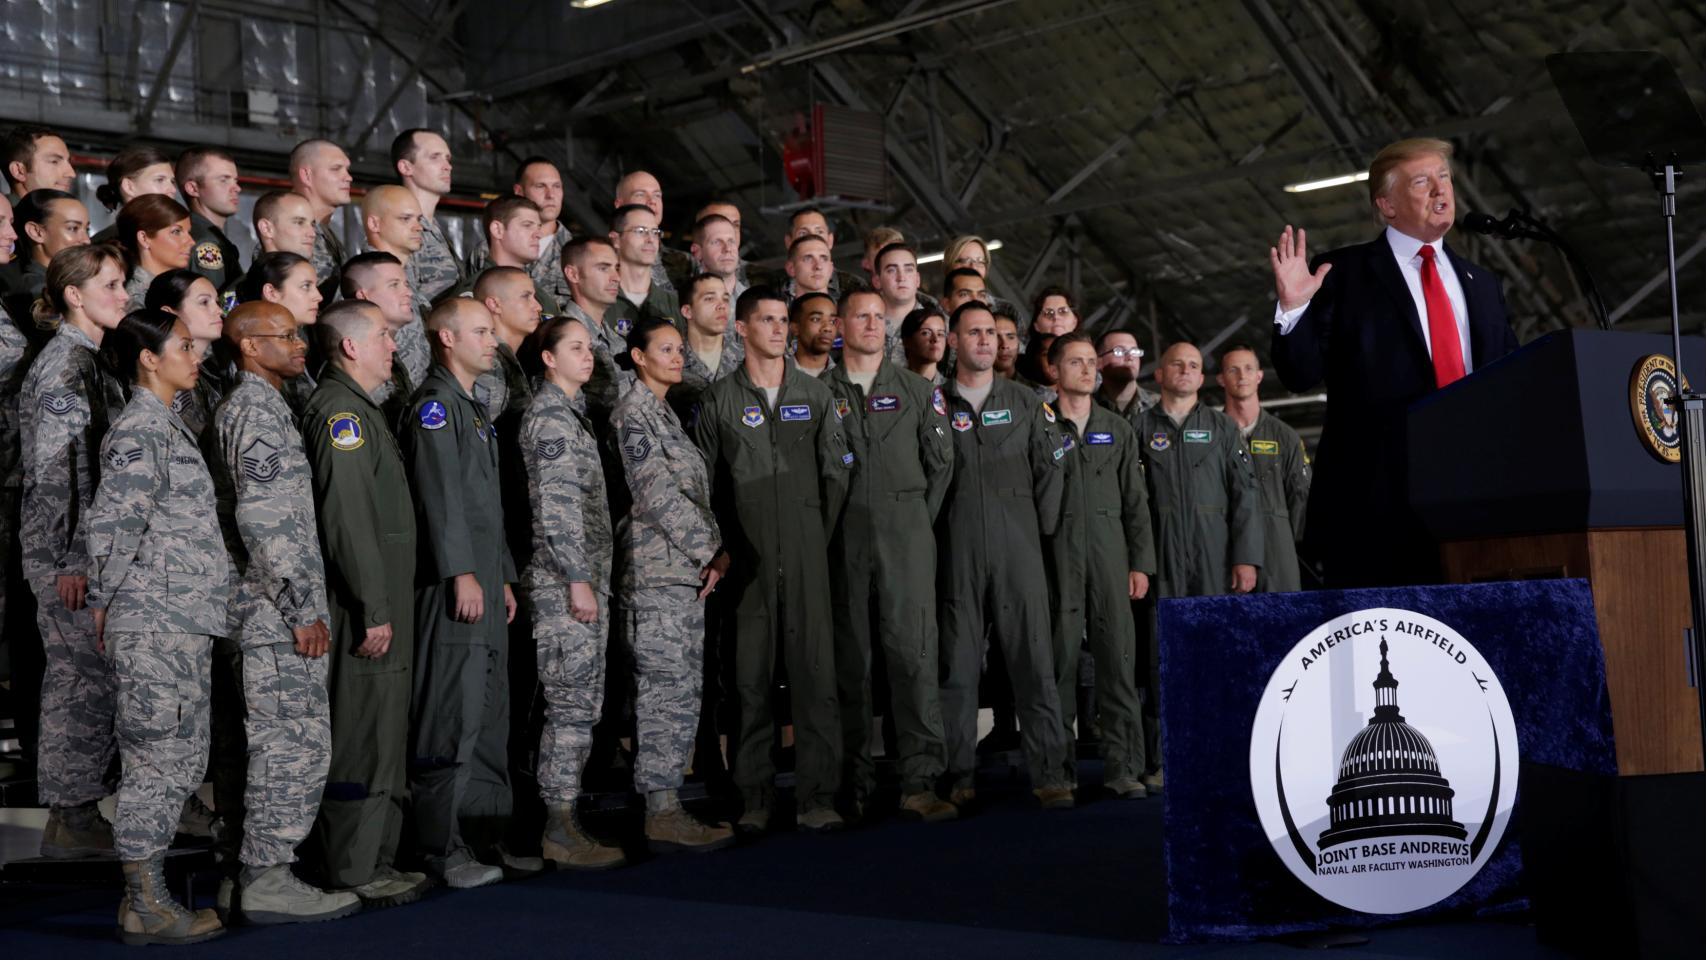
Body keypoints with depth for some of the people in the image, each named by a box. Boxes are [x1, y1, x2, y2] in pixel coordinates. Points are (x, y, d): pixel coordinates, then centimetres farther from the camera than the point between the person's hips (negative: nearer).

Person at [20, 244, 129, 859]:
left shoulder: (86, 361, 16)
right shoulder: (65, 365, -14)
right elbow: (54, 470, -19)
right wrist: (69, 560, -20)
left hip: (90, 546, 10)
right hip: (69, 552, -10)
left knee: (78, 676, 13)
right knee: (84, 676, -5)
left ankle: (75, 812, 22)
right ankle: (71, 820, 3)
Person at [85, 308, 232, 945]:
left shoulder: (166, 426, 17)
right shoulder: (139, 432, -13)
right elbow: (109, 526, -18)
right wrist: (105, 603, -8)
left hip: (183, 628, 10)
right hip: (156, 627, -10)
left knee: (181, 763, 12)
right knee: (158, 762, -4)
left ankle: (148, 897, 20)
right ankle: (145, 908, 4)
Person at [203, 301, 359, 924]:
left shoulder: (242, 407, 20)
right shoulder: (258, 411, -13)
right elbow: (265, 519, -21)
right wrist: (303, 608, -19)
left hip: (260, 611, 10)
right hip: (276, 614, -10)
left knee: (265, 741, 14)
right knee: (295, 743, -8)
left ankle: (251, 868, 20)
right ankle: (268, 879, -5)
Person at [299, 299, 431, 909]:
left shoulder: (359, 410, 20)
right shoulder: (339, 412, -14)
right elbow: (347, 521, -21)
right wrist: (374, 610, -21)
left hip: (381, 604, 10)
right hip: (362, 607, -10)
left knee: (380, 736, 14)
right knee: (362, 737, -5)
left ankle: (373, 862, 21)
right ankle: (353, 871, 1)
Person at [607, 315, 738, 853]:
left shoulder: (665, 413, 20)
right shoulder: (631, 414, -8)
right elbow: (658, 495, -15)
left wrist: (715, 552, 2)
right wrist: (710, 551, -11)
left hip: (688, 573, 9)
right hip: (657, 572, -9)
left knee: (681, 692, 9)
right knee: (666, 691, -9)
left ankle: (667, 804, 14)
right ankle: (662, 813, -5)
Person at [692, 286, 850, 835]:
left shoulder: (816, 396, 12)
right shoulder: (719, 401, 7)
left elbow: (835, 475, 11)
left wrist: (819, 537, 4)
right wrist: (719, 549, 1)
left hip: (806, 556, 1)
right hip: (746, 559, -1)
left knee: (815, 671, -4)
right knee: (751, 676, 2)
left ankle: (816, 797, 0)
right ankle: (755, 798, 10)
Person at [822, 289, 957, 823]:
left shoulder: (918, 391, 12)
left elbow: (941, 462, 13)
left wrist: (920, 519, 8)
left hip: (906, 536, 0)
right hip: (845, 541, 0)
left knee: (914, 652, -9)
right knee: (850, 658, 3)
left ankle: (920, 783, -10)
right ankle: (855, 783, 11)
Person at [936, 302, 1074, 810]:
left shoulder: (1025, 402, 12)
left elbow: (1049, 468, 10)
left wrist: (1043, 528, 5)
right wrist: (933, 532, 2)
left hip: (1018, 550, 1)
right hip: (957, 554, -1)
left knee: (1034, 662, -3)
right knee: (958, 665, 1)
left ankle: (1049, 774, 0)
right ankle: (959, 778, 7)